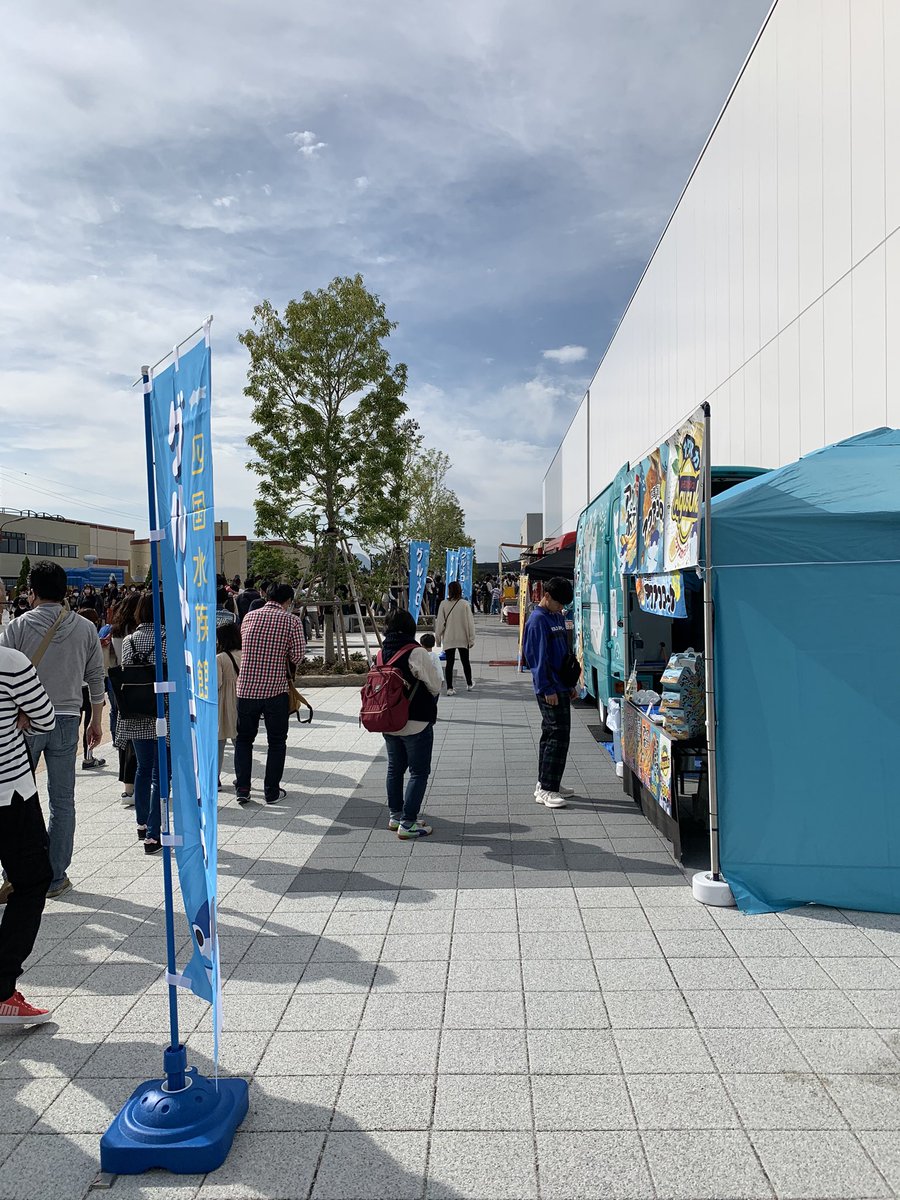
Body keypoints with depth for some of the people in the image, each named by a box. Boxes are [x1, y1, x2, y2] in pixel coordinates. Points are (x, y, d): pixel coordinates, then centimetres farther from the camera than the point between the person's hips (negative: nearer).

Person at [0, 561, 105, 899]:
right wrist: (96, 722, 14)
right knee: (62, 801, 9)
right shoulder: (85, 628, 0)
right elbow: (96, 679, 4)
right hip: (67, 721, 2)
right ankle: (56, 878, 16)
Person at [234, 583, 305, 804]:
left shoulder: (249, 617, 6)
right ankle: (272, 791, 15)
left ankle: (242, 788, 14)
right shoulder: (291, 620, -4)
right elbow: (298, 654, -10)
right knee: (277, 741, 12)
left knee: (244, 738, 18)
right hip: (275, 689, -3)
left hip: (246, 687, 3)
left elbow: (244, 646, 11)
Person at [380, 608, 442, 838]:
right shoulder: (416, 652, -18)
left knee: (395, 768, 20)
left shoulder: (382, 653, 1)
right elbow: (435, 686, -11)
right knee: (419, 772, 3)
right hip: (416, 723, -7)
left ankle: (394, 815, 30)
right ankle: (407, 823, 2)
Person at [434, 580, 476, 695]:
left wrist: (438, 638, 5)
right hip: (463, 638, 1)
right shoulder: (464, 604, -9)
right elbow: (470, 622, -6)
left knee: (449, 663, 4)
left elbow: (440, 622, -5)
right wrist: (471, 638, 1)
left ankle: (449, 688, -1)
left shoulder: (443, 604, -9)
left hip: (448, 639, -1)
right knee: (465, 661, 17)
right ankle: (469, 684, 32)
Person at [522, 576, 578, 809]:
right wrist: (547, 689, -20)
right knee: (558, 735, -9)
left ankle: (547, 783, 22)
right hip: (550, 689, -9)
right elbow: (538, 658, -17)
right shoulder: (538, 620, -13)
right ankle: (546, 789, -5)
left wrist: (570, 685, 21)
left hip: (560, 687, 9)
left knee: (551, 734, 14)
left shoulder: (558, 617, 15)